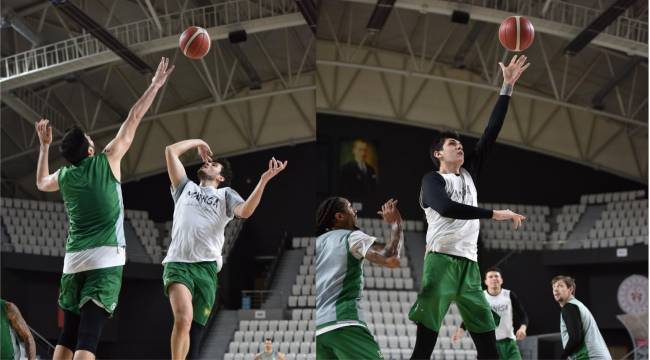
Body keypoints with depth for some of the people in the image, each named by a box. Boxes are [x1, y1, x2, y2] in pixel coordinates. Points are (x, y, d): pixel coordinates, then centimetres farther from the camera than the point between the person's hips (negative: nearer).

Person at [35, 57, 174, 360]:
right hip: (106, 259, -5)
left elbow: (41, 183, 38)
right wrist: (156, 85, 16)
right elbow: (133, 119, 8)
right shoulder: (107, 161, 1)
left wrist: (44, 145, 42)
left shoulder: (64, 176, 13)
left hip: (73, 261, 5)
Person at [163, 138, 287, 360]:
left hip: (206, 267, 1)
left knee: (196, 329, 0)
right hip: (178, 263, -1)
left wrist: (263, 181, -14)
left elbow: (245, 211, -3)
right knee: (183, 319, -24)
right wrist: (198, 142, 31)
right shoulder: (185, 187, 24)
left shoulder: (225, 194, 19)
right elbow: (171, 150, 21)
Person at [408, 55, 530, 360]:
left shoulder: (469, 174, 22)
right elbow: (445, 207, -20)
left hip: (469, 265, 7)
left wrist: (508, 87, 12)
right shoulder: (432, 180, 2)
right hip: (442, 261, -7)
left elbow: (491, 134, 17)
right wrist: (493, 214, -22)